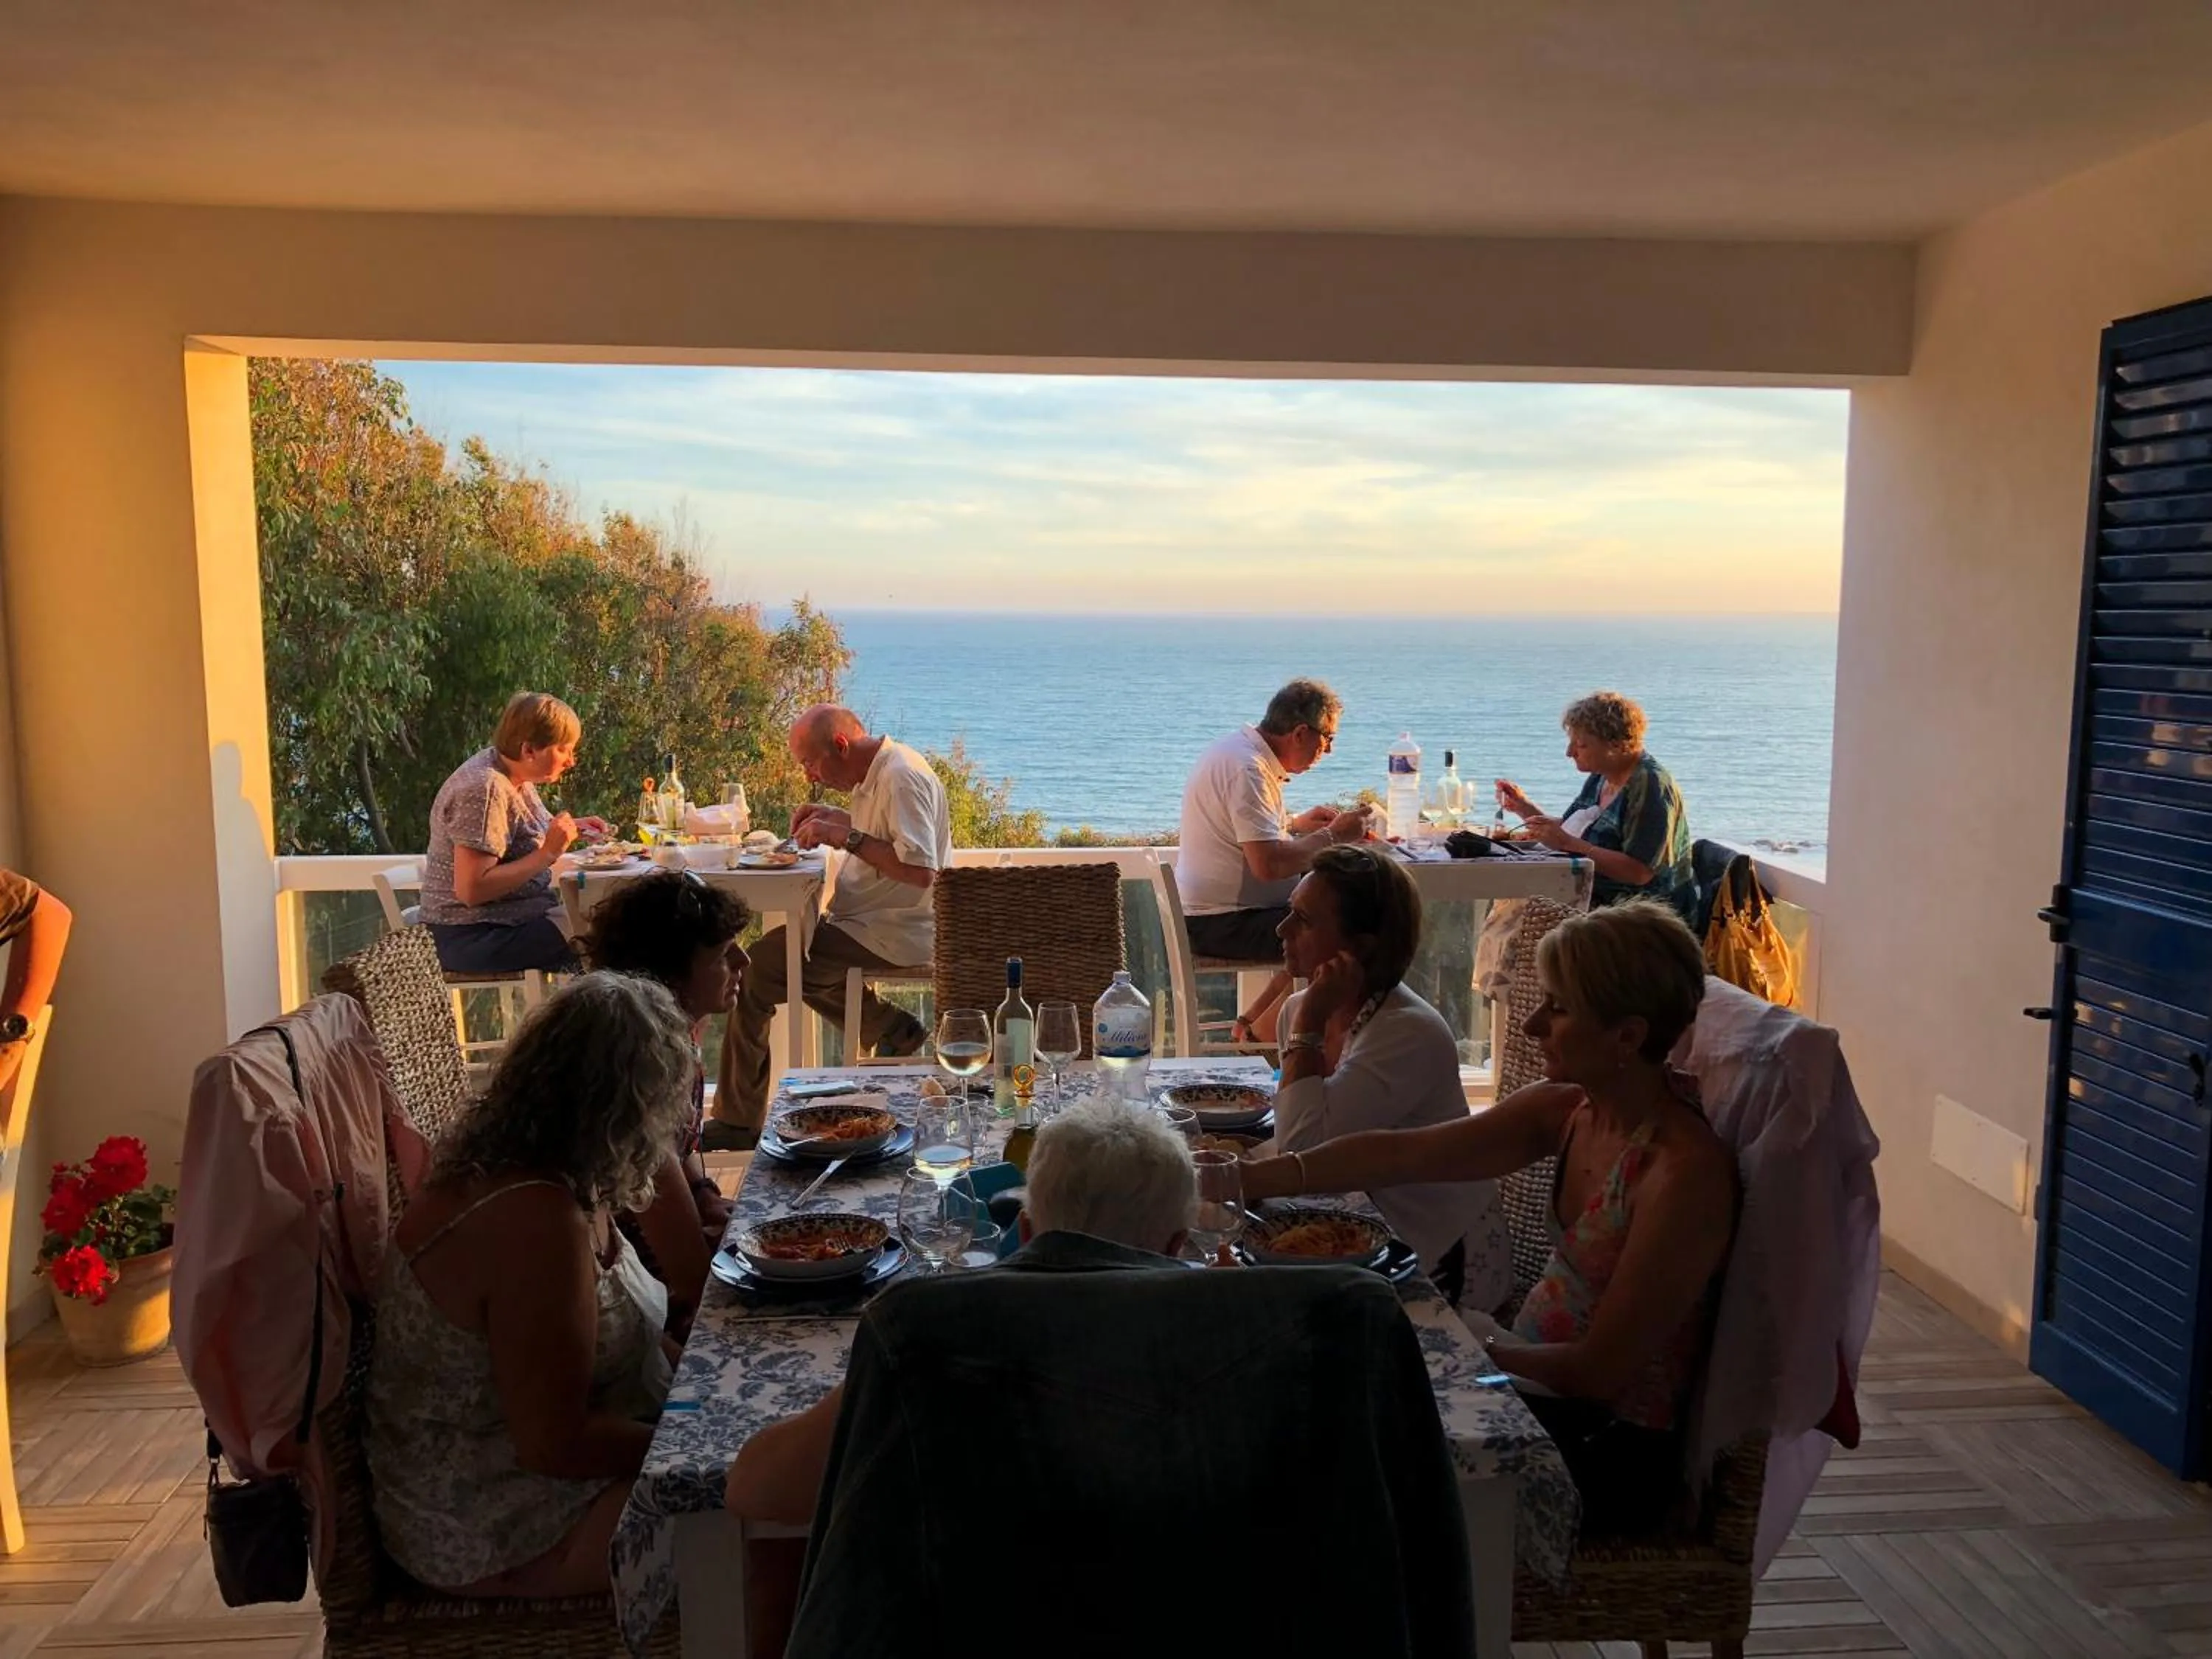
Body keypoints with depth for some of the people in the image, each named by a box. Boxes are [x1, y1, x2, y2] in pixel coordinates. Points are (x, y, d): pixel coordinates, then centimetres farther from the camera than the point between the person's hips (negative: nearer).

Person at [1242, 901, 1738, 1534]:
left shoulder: (1688, 1172, -26)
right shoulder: (1569, 1109, -5)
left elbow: (1600, 1372, -23)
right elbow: (1401, 1155, -6)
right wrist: (1248, 1178, -11)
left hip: (1614, 1455, -7)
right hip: (1541, 1392, 7)